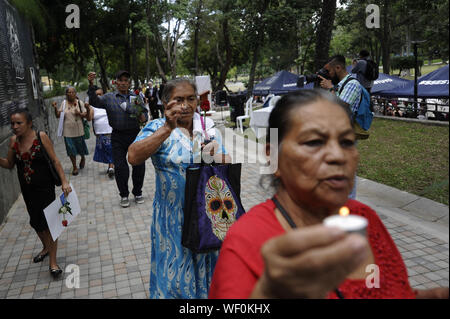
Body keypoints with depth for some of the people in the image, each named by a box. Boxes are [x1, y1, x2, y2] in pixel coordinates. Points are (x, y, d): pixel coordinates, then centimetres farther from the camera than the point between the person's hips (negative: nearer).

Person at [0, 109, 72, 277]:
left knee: (49, 222, -3)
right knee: (35, 222, 18)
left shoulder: (41, 137, -13)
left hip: (45, 187, -5)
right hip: (27, 189, 5)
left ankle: (53, 262, 7)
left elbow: (55, 160, -11)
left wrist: (64, 181, -18)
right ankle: (46, 247, 44)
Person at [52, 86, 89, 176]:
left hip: (79, 130, 0)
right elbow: (58, 116, 2)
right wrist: (55, 108, -15)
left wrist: (79, 114, -19)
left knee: (80, 147, 12)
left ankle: (83, 158, 44)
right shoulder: (64, 103, 2)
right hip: (68, 131, 1)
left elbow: (85, 114, 0)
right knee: (71, 150, 3)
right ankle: (74, 167, 16)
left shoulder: (79, 102, 0)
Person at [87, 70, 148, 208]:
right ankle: (124, 195, 19)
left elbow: (145, 112, 12)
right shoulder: (109, 97, 4)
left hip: (135, 134, 2)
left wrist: (143, 117, -12)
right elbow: (95, 102, -11)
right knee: (120, 167, 1)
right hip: (118, 137, -1)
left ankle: (137, 192, 25)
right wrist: (91, 85, -25)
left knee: (139, 165, 5)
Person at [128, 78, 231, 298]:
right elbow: (133, 157, -26)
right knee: (175, 274, 12)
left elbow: (227, 162, 2)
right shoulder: (157, 128, -9)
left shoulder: (206, 125, 2)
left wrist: (215, 156, -21)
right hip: (173, 217, -3)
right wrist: (168, 128, -32)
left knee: (205, 270, 21)